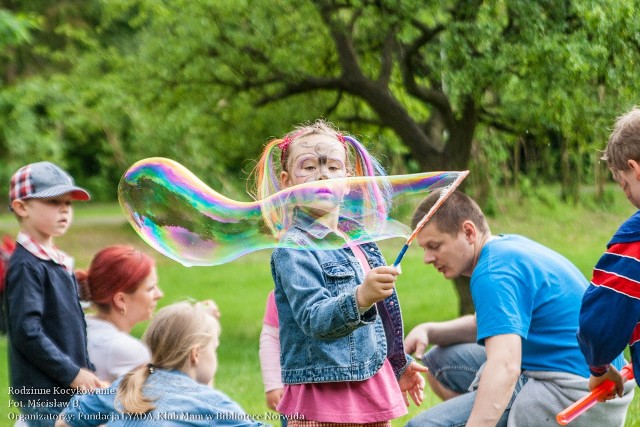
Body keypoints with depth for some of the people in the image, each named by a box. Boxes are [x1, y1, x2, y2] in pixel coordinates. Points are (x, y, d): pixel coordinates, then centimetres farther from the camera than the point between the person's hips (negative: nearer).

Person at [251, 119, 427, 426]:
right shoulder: (293, 248, -11)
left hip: (373, 392, 8)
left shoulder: (359, 242, 13)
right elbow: (315, 319, -24)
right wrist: (360, 298, -40)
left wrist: (399, 366, 31)